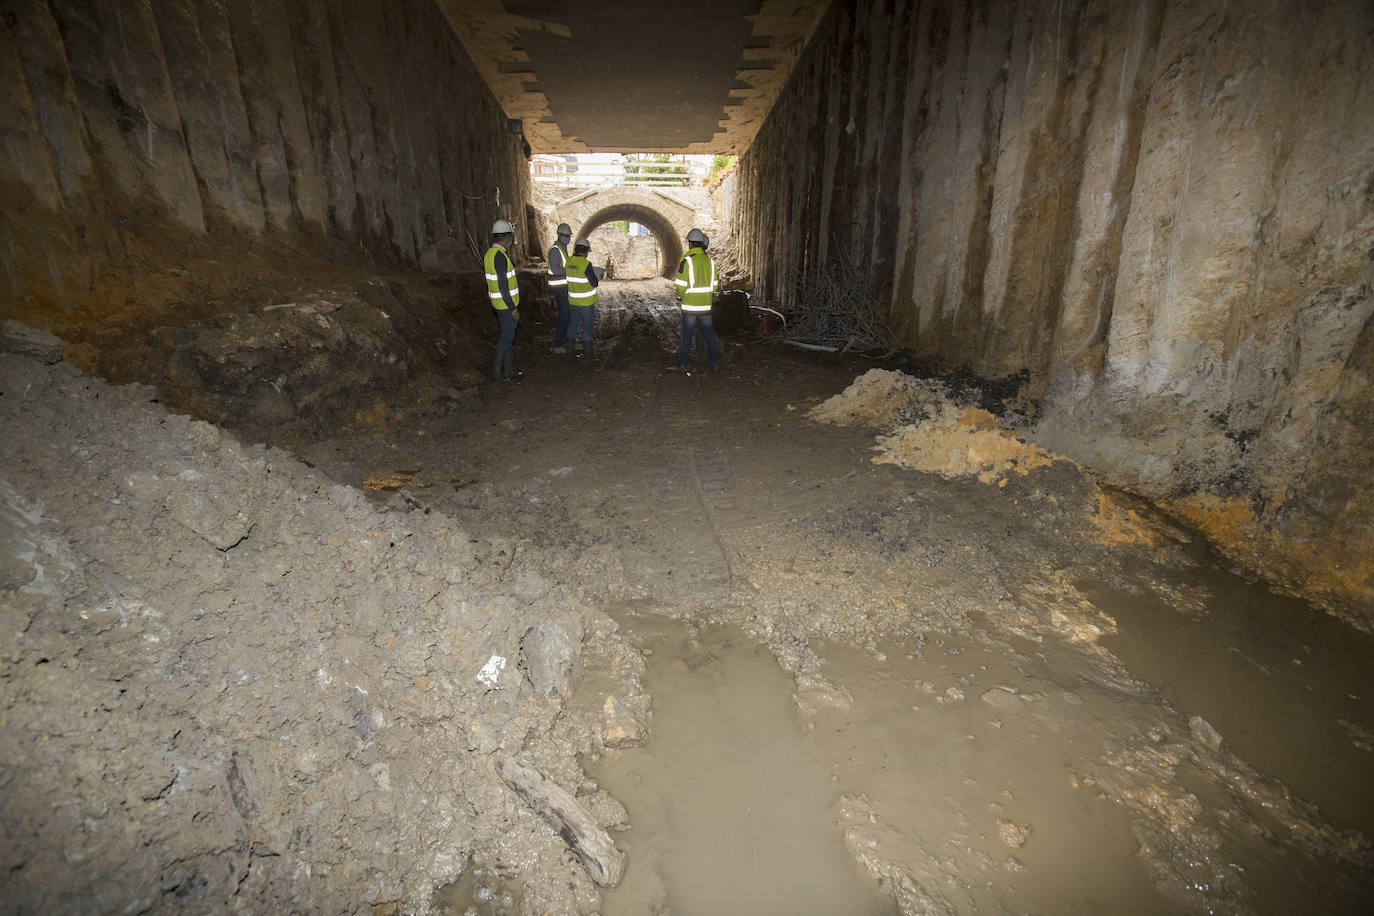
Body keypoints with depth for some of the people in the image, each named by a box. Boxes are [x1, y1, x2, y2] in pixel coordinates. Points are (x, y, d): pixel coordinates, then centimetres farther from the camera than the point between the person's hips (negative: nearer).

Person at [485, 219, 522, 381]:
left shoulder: (489, 253, 9)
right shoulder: (500, 256, -22)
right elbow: (503, 286, -23)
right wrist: (513, 309, -20)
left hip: (500, 305, 10)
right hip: (506, 305, -10)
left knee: (509, 337, 17)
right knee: (507, 337, -1)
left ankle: (509, 369, 26)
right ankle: (496, 372, 7)